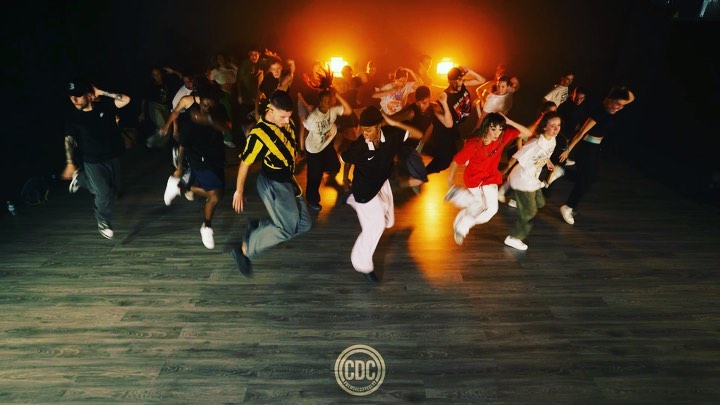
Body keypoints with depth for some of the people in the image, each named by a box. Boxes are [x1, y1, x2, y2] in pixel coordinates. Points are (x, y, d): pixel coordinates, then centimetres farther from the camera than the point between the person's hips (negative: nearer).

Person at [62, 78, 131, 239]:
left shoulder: (104, 106, -8)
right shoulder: (73, 117, -9)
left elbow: (125, 99, -19)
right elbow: (69, 140, -2)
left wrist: (101, 92, -18)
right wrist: (70, 164, -4)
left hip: (113, 157, 3)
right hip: (93, 161, -3)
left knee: (113, 191, 16)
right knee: (104, 194, -3)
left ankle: (80, 178, 40)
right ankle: (103, 223, 22)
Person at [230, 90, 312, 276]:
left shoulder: (286, 122, -6)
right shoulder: (259, 134, -25)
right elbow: (245, 163, -14)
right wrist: (239, 191, -5)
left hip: (288, 180, 8)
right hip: (272, 184, -8)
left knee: (304, 224, 9)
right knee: (287, 228, -17)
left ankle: (257, 227, 19)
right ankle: (244, 250, -1)